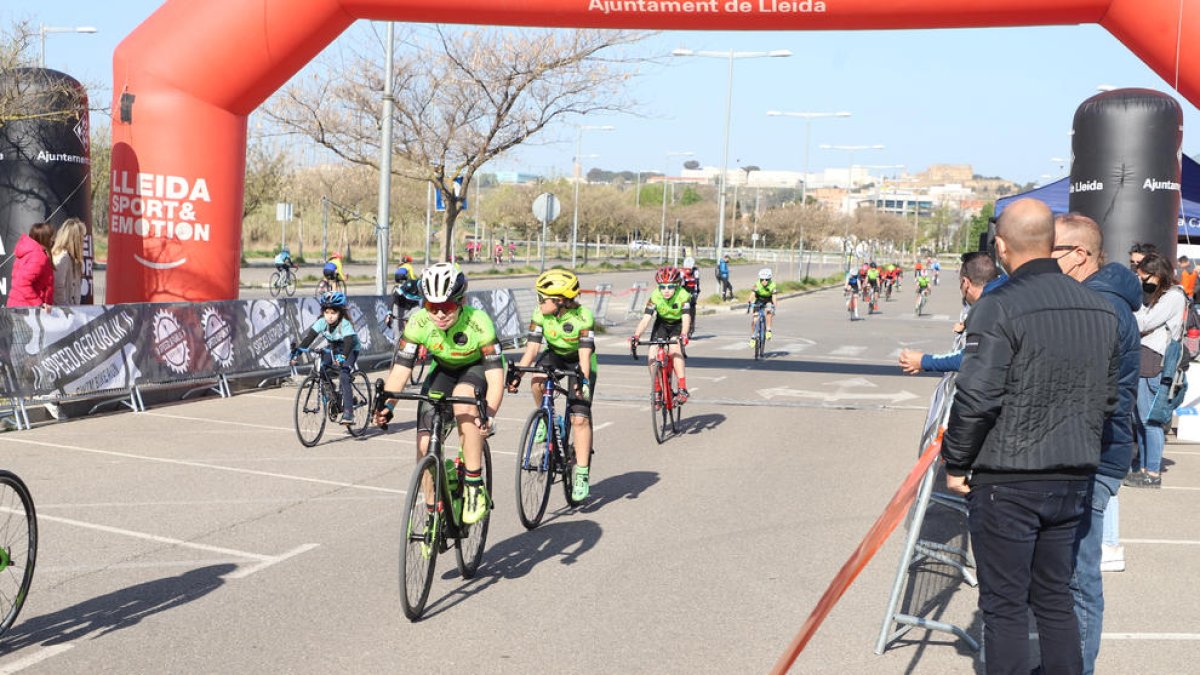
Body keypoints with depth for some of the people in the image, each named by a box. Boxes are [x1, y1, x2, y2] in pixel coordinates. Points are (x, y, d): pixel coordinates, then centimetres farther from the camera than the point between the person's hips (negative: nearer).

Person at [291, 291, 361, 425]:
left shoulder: (345, 324, -29)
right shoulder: (322, 322, -17)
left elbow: (349, 341, -43)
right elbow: (309, 336, -25)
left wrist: (342, 357, -61)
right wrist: (297, 352, -38)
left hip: (350, 351, -6)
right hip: (332, 349, 6)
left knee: (343, 377, -26)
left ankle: (348, 412, -26)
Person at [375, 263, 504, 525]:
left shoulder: (478, 323, -34)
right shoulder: (419, 323, -26)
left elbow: (495, 375, -37)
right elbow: (401, 368, -23)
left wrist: (489, 414, -53)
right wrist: (387, 404, -40)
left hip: (478, 368, -3)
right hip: (443, 370, 4)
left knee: (464, 401, -38)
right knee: (425, 445, -11)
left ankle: (476, 488, -25)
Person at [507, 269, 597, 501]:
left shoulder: (583, 316, -30)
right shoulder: (540, 314, -19)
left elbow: (585, 354, -34)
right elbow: (532, 348, -20)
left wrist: (582, 378, -49)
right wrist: (517, 373, -32)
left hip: (579, 363, -3)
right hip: (554, 355, 3)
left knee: (580, 417, -14)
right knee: (537, 383, -31)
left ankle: (582, 474, -9)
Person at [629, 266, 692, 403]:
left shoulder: (683, 296, -29)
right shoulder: (655, 297, -25)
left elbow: (686, 317, -40)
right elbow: (646, 318, -31)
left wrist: (683, 335, -58)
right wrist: (636, 336, -45)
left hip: (678, 324, -2)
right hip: (661, 323, 3)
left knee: (674, 349, -31)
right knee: (651, 357, -15)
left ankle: (682, 389, -28)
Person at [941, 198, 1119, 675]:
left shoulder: (998, 308, -15)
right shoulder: (1100, 309, 6)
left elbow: (977, 398, -19)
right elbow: (1108, 398, 14)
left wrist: (955, 464, -7)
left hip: (1007, 482, -6)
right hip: (1073, 480, 6)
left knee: (1004, 606, 3)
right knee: (1055, 598, 17)